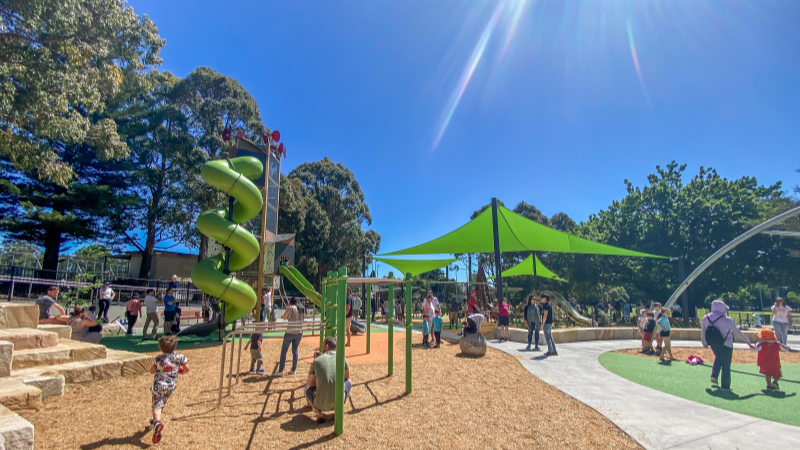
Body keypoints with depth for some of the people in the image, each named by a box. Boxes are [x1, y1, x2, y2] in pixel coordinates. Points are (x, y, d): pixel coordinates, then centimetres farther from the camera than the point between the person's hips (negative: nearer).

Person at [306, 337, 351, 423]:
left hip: (320, 404, -1)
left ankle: (318, 412, 7)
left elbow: (310, 384, 14)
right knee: (348, 382, 29)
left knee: (308, 387, 29)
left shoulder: (317, 360, 2)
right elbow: (347, 378, 22)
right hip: (339, 402, 1)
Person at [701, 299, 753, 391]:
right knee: (725, 365, 7)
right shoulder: (727, 320, -18)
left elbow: (703, 331, 6)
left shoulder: (706, 318, -4)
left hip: (713, 344, 4)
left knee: (718, 358, 28)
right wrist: (747, 340, 8)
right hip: (725, 345, -4)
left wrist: (704, 342, 20)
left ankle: (714, 376, 14)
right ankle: (725, 386, 14)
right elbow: (737, 332, -8)